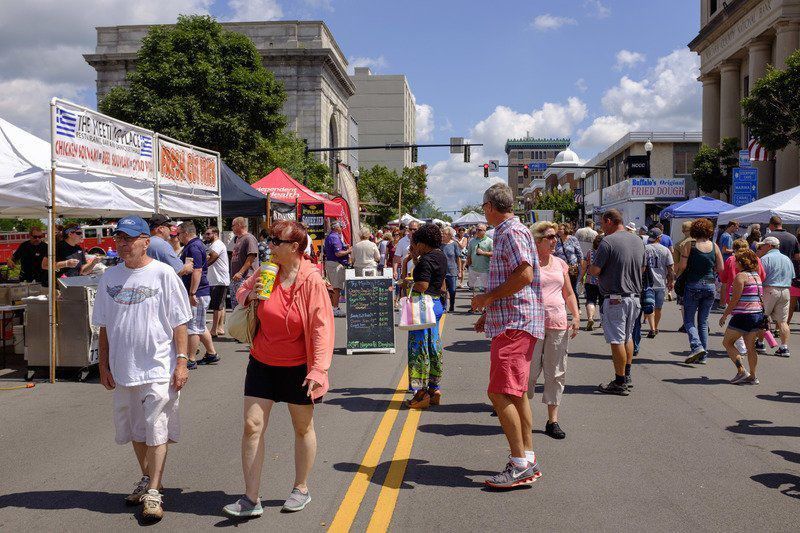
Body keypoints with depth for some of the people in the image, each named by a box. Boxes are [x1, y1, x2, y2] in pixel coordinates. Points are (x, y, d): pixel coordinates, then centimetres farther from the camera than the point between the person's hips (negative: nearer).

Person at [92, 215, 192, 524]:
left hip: (158, 369, -5)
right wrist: (104, 365, 10)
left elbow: (179, 323, -6)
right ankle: (146, 480, 33)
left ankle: (153, 492, 6)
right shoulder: (110, 277, 7)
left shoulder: (163, 273, -6)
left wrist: (181, 362, -11)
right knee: (135, 429, 16)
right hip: (122, 369, 5)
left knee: (156, 430, -2)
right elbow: (103, 326, 13)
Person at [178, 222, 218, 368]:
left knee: (193, 328, -3)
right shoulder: (196, 244, 17)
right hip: (201, 293, 11)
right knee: (200, 326, 17)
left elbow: (197, 271, -24)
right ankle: (212, 354, 23)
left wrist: (192, 293, -25)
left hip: (197, 294, -11)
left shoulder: (193, 247, -16)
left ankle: (191, 360, 4)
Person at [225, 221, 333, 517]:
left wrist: (318, 370, -26)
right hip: (262, 363, 4)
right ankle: (251, 499, 8)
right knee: (252, 426, 0)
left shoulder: (312, 281, -18)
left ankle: (301, 488, 32)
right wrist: (249, 295, -8)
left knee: (303, 428, 12)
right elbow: (242, 291, 17)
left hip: (297, 367, -4)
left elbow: (322, 327, -19)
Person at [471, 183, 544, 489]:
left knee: (500, 393, -12)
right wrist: (488, 313, 24)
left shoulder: (512, 232, -11)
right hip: (511, 322, 11)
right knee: (516, 393, 12)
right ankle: (528, 461, 18)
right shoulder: (506, 232, 20)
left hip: (515, 323, -11)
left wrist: (487, 297, -15)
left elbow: (524, 274, -23)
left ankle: (520, 464, -8)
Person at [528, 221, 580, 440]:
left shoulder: (560, 263, 13)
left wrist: (576, 316, 8)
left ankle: (552, 419, 14)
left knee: (556, 372, 6)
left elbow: (569, 294, 20)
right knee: (530, 370, -1)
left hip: (559, 324, 5)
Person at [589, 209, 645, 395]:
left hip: (615, 298, -8)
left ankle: (620, 383, 3)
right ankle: (627, 376, 28)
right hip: (635, 296, 8)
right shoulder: (638, 240, 10)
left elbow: (595, 270, -14)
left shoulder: (608, 242, -14)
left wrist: (589, 266, 7)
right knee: (628, 336, 20)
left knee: (617, 340, -2)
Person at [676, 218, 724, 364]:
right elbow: (720, 268, 3)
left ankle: (697, 346, -19)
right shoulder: (714, 247, 2)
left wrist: (675, 275, 8)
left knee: (689, 320, 4)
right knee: (703, 322, 12)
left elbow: (682, 266, -11)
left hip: (693, 285, -3)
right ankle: (703, 356, 11)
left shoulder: (689, 245, -7)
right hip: (710, 286, 4)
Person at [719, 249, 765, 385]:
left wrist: (725, 315, -7)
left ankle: (741, 371, -3)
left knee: (727, 342, 4)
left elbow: (735, 299, -15)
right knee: (750, 347, 10)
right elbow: (760, 297, 17)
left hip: (743, 316, -8)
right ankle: (752, 377, 9)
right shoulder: (756, 276, 13)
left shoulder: (741, 276, -12)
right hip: (758, 314, 8)